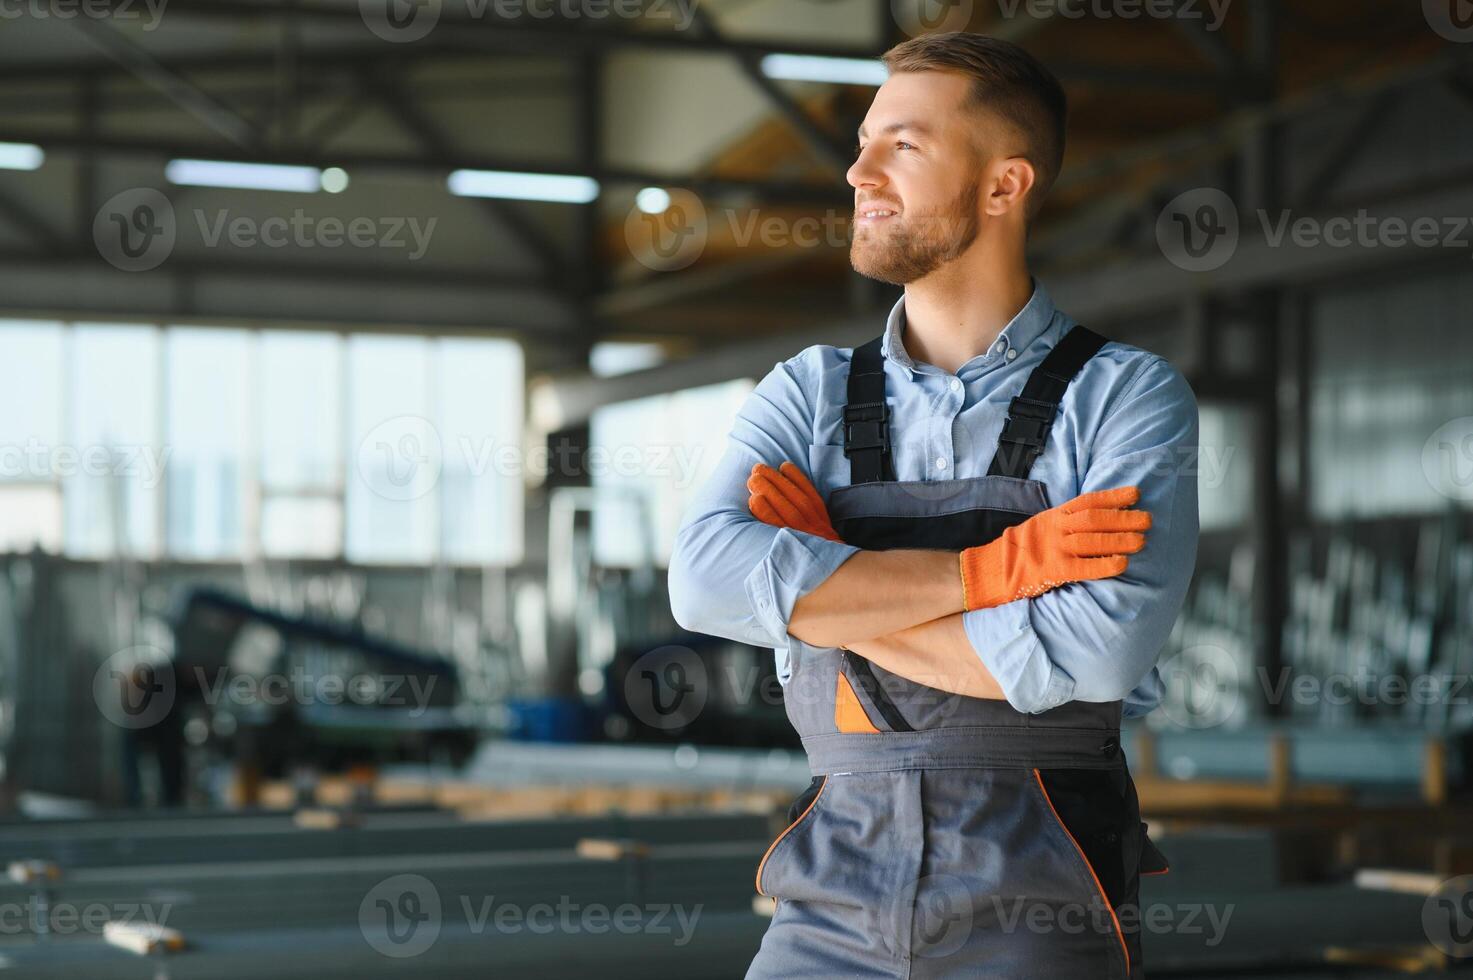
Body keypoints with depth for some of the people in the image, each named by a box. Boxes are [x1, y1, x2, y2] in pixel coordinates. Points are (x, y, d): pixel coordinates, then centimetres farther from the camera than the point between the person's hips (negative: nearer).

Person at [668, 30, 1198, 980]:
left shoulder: (1129, 394, -2)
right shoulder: (809, 395, 8)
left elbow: (1097, 650, -16)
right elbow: (707, 580, -10)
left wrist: (820, 594, -9)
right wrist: (981, 571, -15)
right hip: (834, 898, 3)